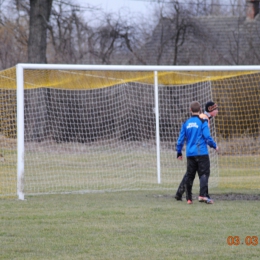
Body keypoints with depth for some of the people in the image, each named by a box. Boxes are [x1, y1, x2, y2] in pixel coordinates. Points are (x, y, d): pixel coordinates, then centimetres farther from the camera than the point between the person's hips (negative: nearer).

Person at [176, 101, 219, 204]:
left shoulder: (186, 123, 9)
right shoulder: (202, 122, -5)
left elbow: (181, 139, 11)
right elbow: (207, 137, -9)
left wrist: (179, 152, 20)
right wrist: (214, 146, 7)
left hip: (190, 154, 5)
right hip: (201, 152, -4)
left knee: (189, 175, 9)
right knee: (204, 174, -7)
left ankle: (189, 198, 10)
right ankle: (203, 195, -24)